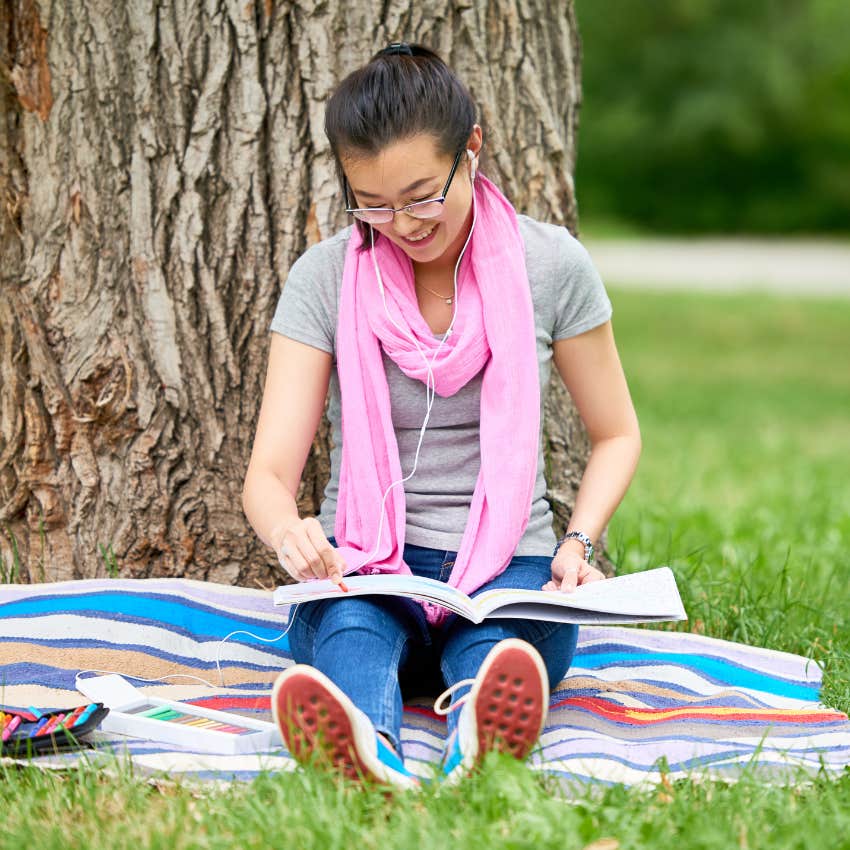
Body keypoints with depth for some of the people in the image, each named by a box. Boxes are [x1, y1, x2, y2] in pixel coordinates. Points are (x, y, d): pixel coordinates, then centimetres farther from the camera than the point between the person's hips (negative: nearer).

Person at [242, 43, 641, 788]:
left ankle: (486, 733, -71)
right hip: (363, 567, 0)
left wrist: (579, 542, -8)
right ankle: (368, 748, -70)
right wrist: (289, 531, -31)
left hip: (509, 566, 0)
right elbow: (270, 472, -6)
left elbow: (616, 435, 12)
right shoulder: (326, 278, -1)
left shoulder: (550, 264, 0)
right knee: (351, 630, -38)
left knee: (495, 646, -37)